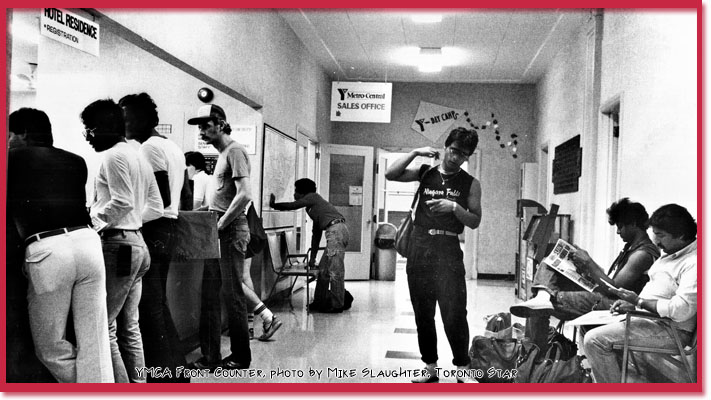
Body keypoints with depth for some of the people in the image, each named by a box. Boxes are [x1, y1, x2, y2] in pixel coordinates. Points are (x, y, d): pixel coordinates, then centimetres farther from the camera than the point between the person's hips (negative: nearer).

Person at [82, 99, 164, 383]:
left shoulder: (113, 156, -9)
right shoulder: (138, 157, 17)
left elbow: (123, 202, -21)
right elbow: (156, 208, 17)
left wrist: (94, 221, -11)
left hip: (116, 245, -10)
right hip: (137, 243, 10)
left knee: (104, 327, -5)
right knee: (129, 327, 14)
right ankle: (138, 384, 20)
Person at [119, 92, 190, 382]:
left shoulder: (149, 147, -11)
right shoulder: (173, 147, 18)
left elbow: (161, 200, -19)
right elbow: (181, 199, 19)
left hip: (152, 230, -10)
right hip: (169, 228, 10)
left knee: (149, 306, -4)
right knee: (158, 303, 16)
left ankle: (161, 374, 2)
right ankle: (176, 370, 24)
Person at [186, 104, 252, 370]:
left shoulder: (235, 151, -9)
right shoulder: (222, 154, 18)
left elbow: (244, 194, -20)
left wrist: (221, 224, -15)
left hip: (230, 231, -9)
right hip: (217, 231, 9)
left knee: (232, 293, -1)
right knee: (209, 294, 9)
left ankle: (241, 357, 12)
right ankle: (210, 357, 18)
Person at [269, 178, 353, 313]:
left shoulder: (313, 197, 5)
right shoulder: (313, 206, 29)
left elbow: (292, 206, -1)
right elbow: (316, 234, 29)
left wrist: (273, 205, 16)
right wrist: (312, 257, 29)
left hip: (336, 229, -10)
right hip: (336, 231, 10)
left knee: (335, 269, -7)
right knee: (323, 268, 13)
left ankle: (337, 305, -3)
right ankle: (320, 302, 20)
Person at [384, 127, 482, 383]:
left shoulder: (470, 184, 6)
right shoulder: (425, 173, 10)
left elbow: (475, 222, 3)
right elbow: (390, 175, 1)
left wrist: (454, 207, -14)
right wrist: (415, 153, -5)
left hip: (448, 248, -2)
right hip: (419, 247, 3)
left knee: (454, 312, -9)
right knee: (422, 312, 8)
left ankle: (463, 369, 7)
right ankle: (430, 367, 20)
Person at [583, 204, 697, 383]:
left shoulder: (694, 263, -20)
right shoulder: (670, 255, 14)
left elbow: (681, 310, -28)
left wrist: (639, 301, -18)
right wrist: (632, 305, 6)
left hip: (671, 331, -11)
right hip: (649, 320, 11)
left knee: (594, 340, -20)